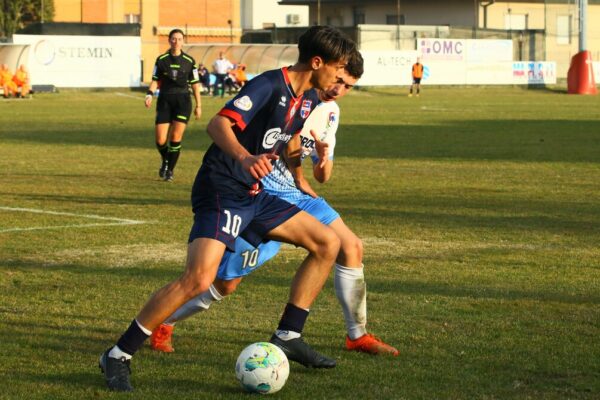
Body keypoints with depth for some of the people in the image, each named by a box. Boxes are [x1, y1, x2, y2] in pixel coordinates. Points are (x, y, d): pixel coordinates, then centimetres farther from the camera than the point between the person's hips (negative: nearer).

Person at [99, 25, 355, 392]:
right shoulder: (270, 85, -17)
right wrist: (244, 157, -46)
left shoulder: (308, 99, 11)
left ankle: (288, 337, 11)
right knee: (199, 279, -25)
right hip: (221, 192, -9)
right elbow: (218, 124, -30)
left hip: (255, 195, 9)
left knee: (328, 242, 6)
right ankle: (118, 356, -14)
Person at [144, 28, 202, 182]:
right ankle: (165, 161, 27)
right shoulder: (161, 60, 4)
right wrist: (149, 94, -10)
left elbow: (195, 84, 8)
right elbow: (155, 80, 8)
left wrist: (198, 105, 6)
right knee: (160, 140, -5)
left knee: (176, 137, -11)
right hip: (165, 101, 1)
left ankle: (170, 170, 4)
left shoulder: (189, 61, 3)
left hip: (183, 101, -1)